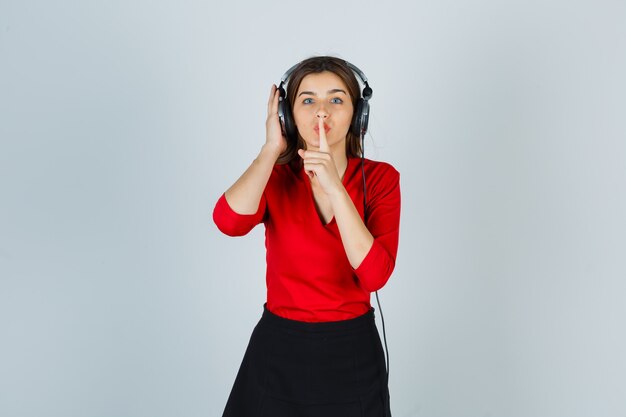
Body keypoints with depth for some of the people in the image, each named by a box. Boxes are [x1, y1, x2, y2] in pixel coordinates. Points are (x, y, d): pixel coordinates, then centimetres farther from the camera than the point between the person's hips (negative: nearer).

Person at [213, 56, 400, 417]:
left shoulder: (380, 178, -7)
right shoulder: (274, 177, -4)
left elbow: (375, 274, -20)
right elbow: (229, 222, -26)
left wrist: (335, 188, -25)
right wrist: (271, 149, -18)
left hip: (353, 353, 0)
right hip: (279, 351, 1)